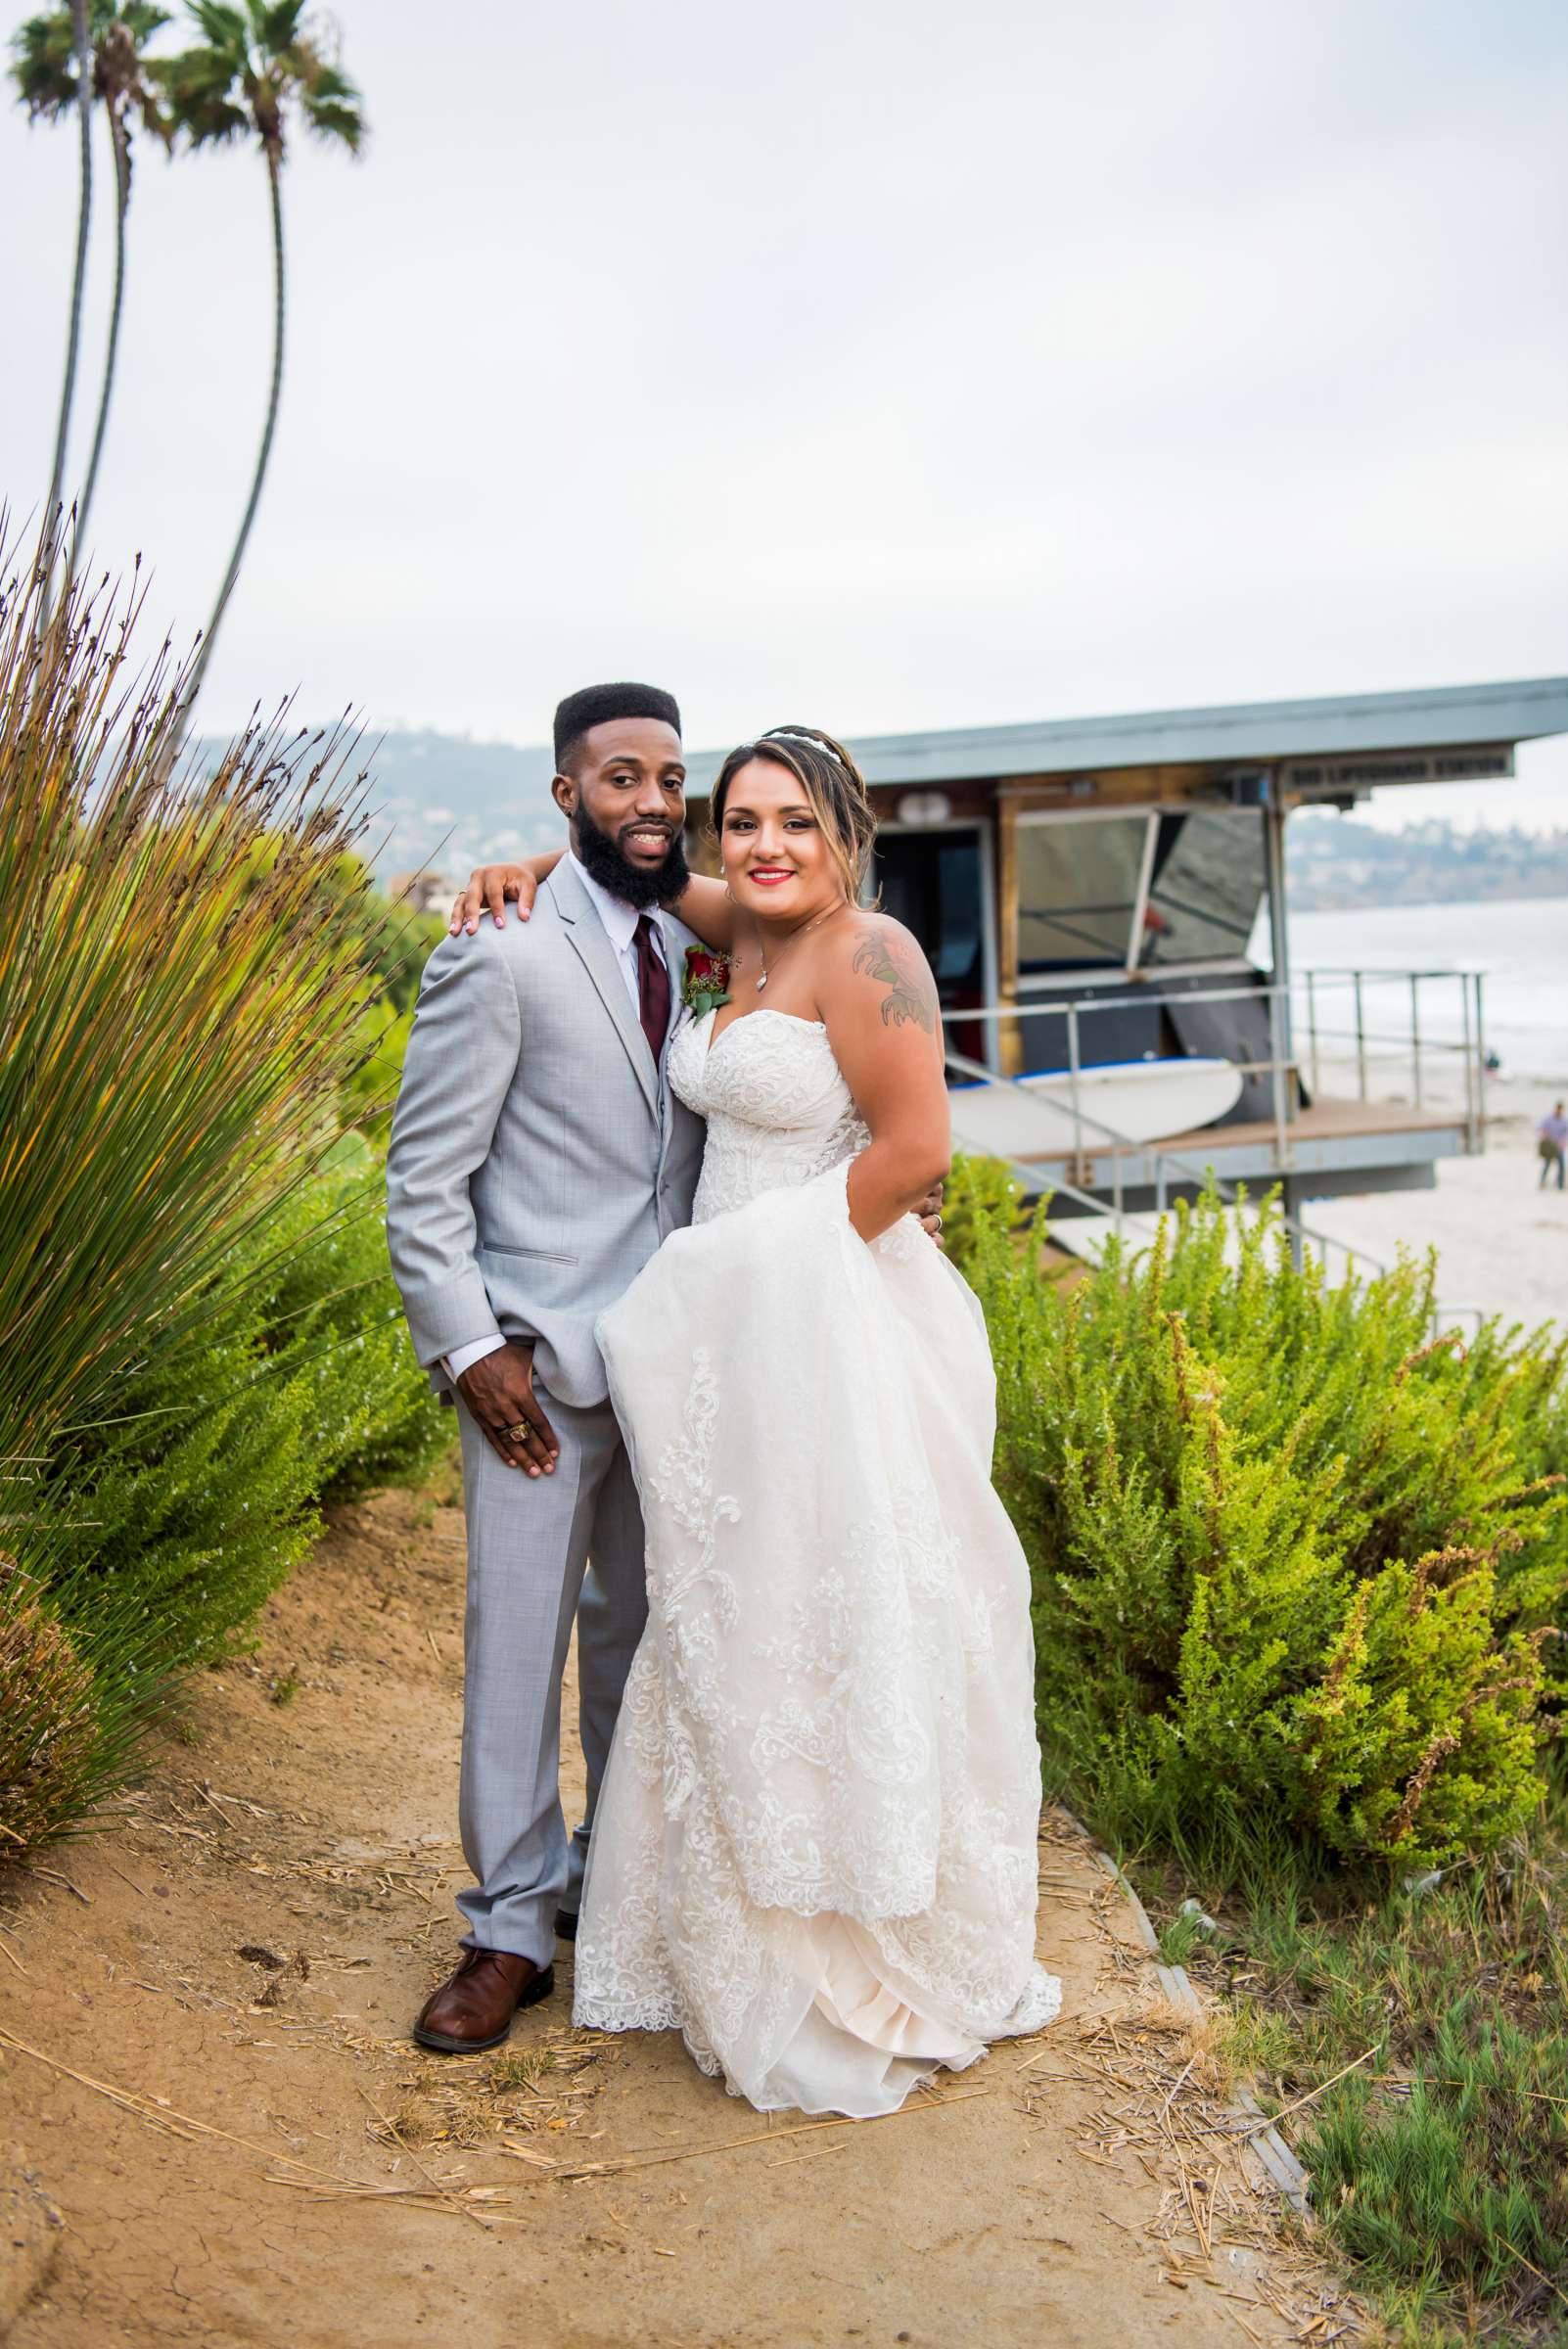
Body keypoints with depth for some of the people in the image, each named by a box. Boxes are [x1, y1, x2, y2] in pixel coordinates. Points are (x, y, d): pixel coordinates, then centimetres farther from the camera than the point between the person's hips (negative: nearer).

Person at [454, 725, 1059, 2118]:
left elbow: (915, 1149, -21)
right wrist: (537, 867, 14)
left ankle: (871, 1976, 19)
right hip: (742, 1336, 9)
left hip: (837, 1339, -9)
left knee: (836, 1634, 1)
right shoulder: (746, 937, 12)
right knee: (738, 1637, 16)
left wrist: (797, 1262, -12)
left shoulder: (866, 954, -12)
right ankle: (755, 1943, 32)